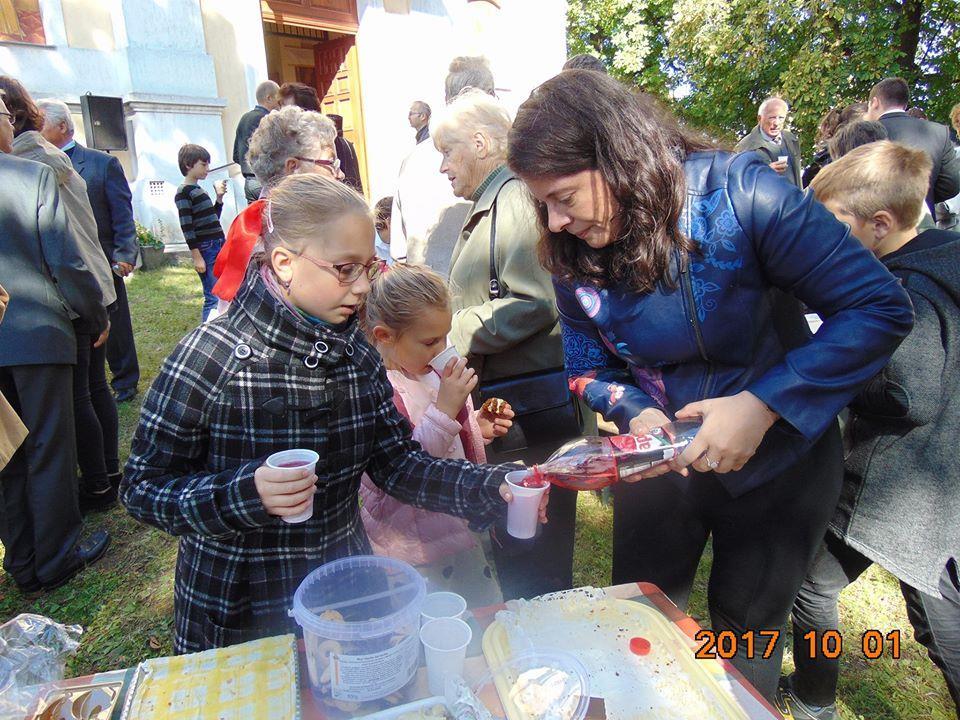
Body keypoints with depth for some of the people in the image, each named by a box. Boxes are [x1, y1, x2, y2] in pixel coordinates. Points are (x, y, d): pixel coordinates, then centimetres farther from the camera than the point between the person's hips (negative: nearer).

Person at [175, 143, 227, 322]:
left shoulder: (199, 190, 16)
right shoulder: (184, 193, -8)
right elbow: (186, 227, -13)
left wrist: (219, 197, 11)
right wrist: (197, 257, -15)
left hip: (218, 247, 9)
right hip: (205, 250, -8)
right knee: (214, 298, -10)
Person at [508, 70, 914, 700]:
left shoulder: (738, 193, -25)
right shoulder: (573, 256, -12)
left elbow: (881, 307, -22)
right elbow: (592, 366, -2)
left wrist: (763, 405, -30)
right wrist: (635, 412, -23)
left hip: (776, 458, -3)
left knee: (747, 634, 18)